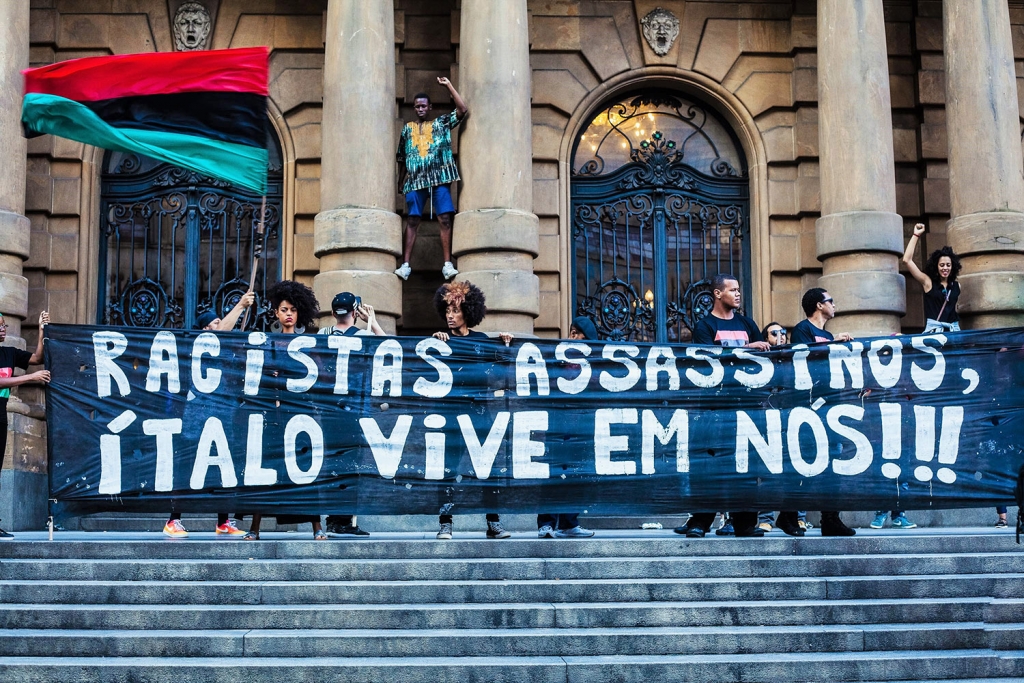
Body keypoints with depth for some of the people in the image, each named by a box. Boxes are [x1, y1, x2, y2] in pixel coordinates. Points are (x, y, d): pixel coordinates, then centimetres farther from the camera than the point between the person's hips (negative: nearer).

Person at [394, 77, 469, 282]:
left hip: (439, 178, -1)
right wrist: (400, 181, 13)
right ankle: (405, 265, -11)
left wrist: (449, 85, 2)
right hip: (415, 180, 1)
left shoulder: (441, 123, 14)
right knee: (412, 221, -6)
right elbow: (402, 158, 19)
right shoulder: (407, 129, 18)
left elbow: (463, 109, 1)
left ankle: (448, 264, -11)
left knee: (445, 219, -10)